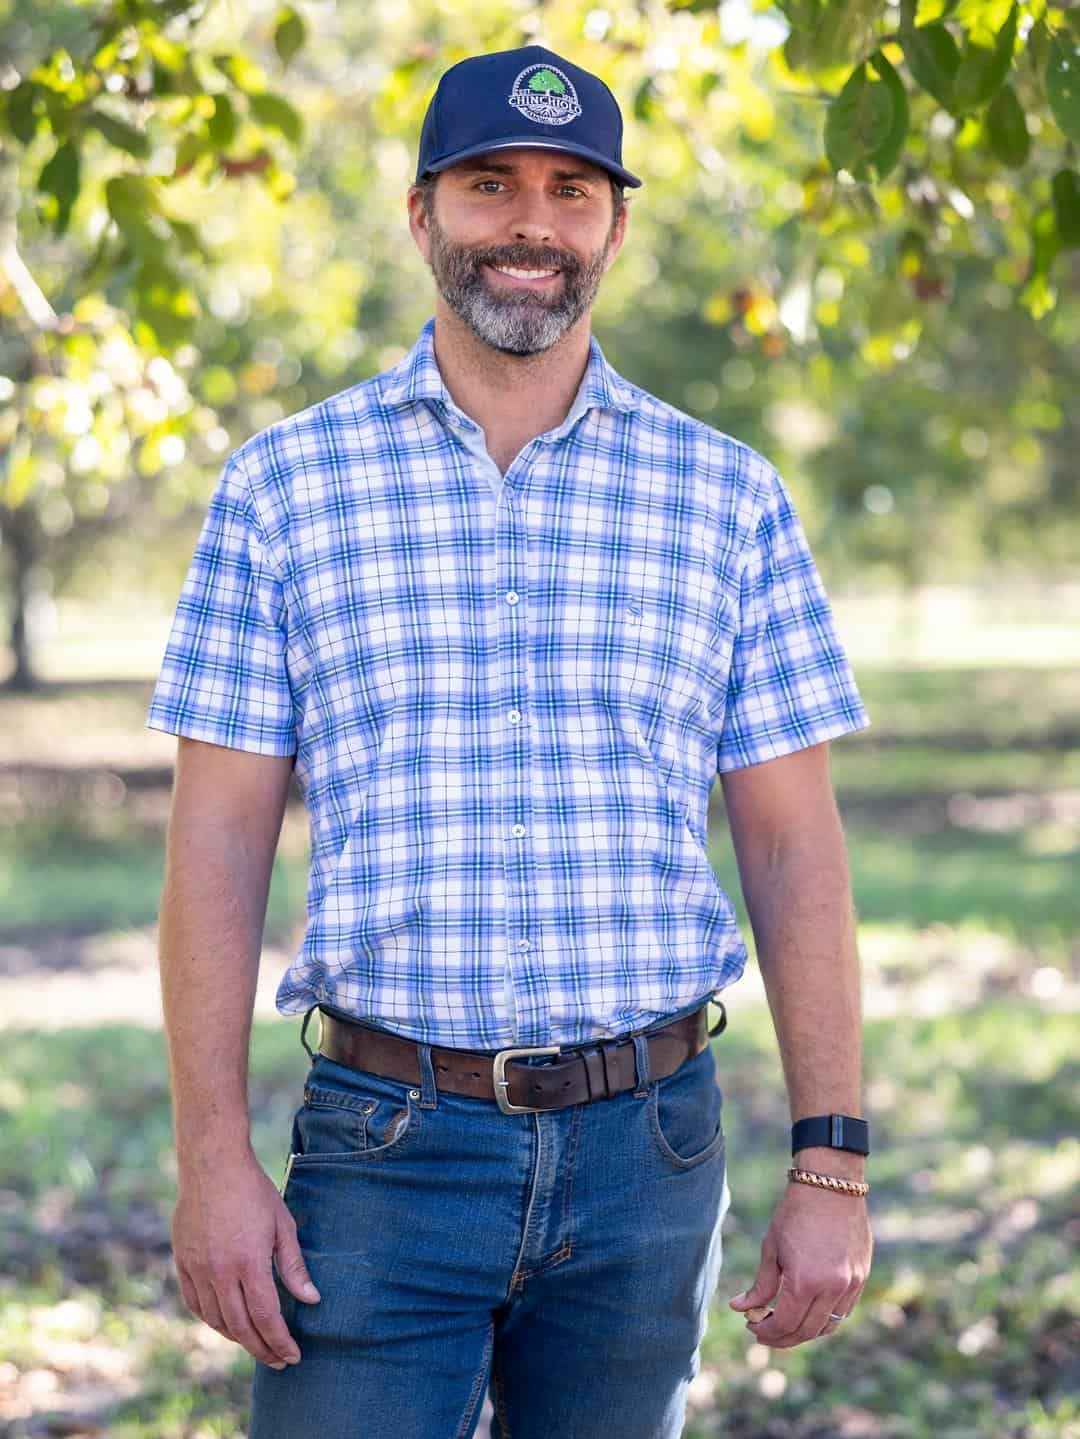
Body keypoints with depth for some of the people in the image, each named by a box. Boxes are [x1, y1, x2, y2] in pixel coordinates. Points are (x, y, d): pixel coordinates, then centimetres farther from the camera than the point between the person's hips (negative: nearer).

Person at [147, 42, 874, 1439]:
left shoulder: (728, 495, 6)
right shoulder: (284, 484, 3)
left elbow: (794, 847, 5)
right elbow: (217, 839, 1)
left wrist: (831, 1164, -1)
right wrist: (212, 1159, -6)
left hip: (646, 1155, 2)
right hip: (383, 1152, -1)